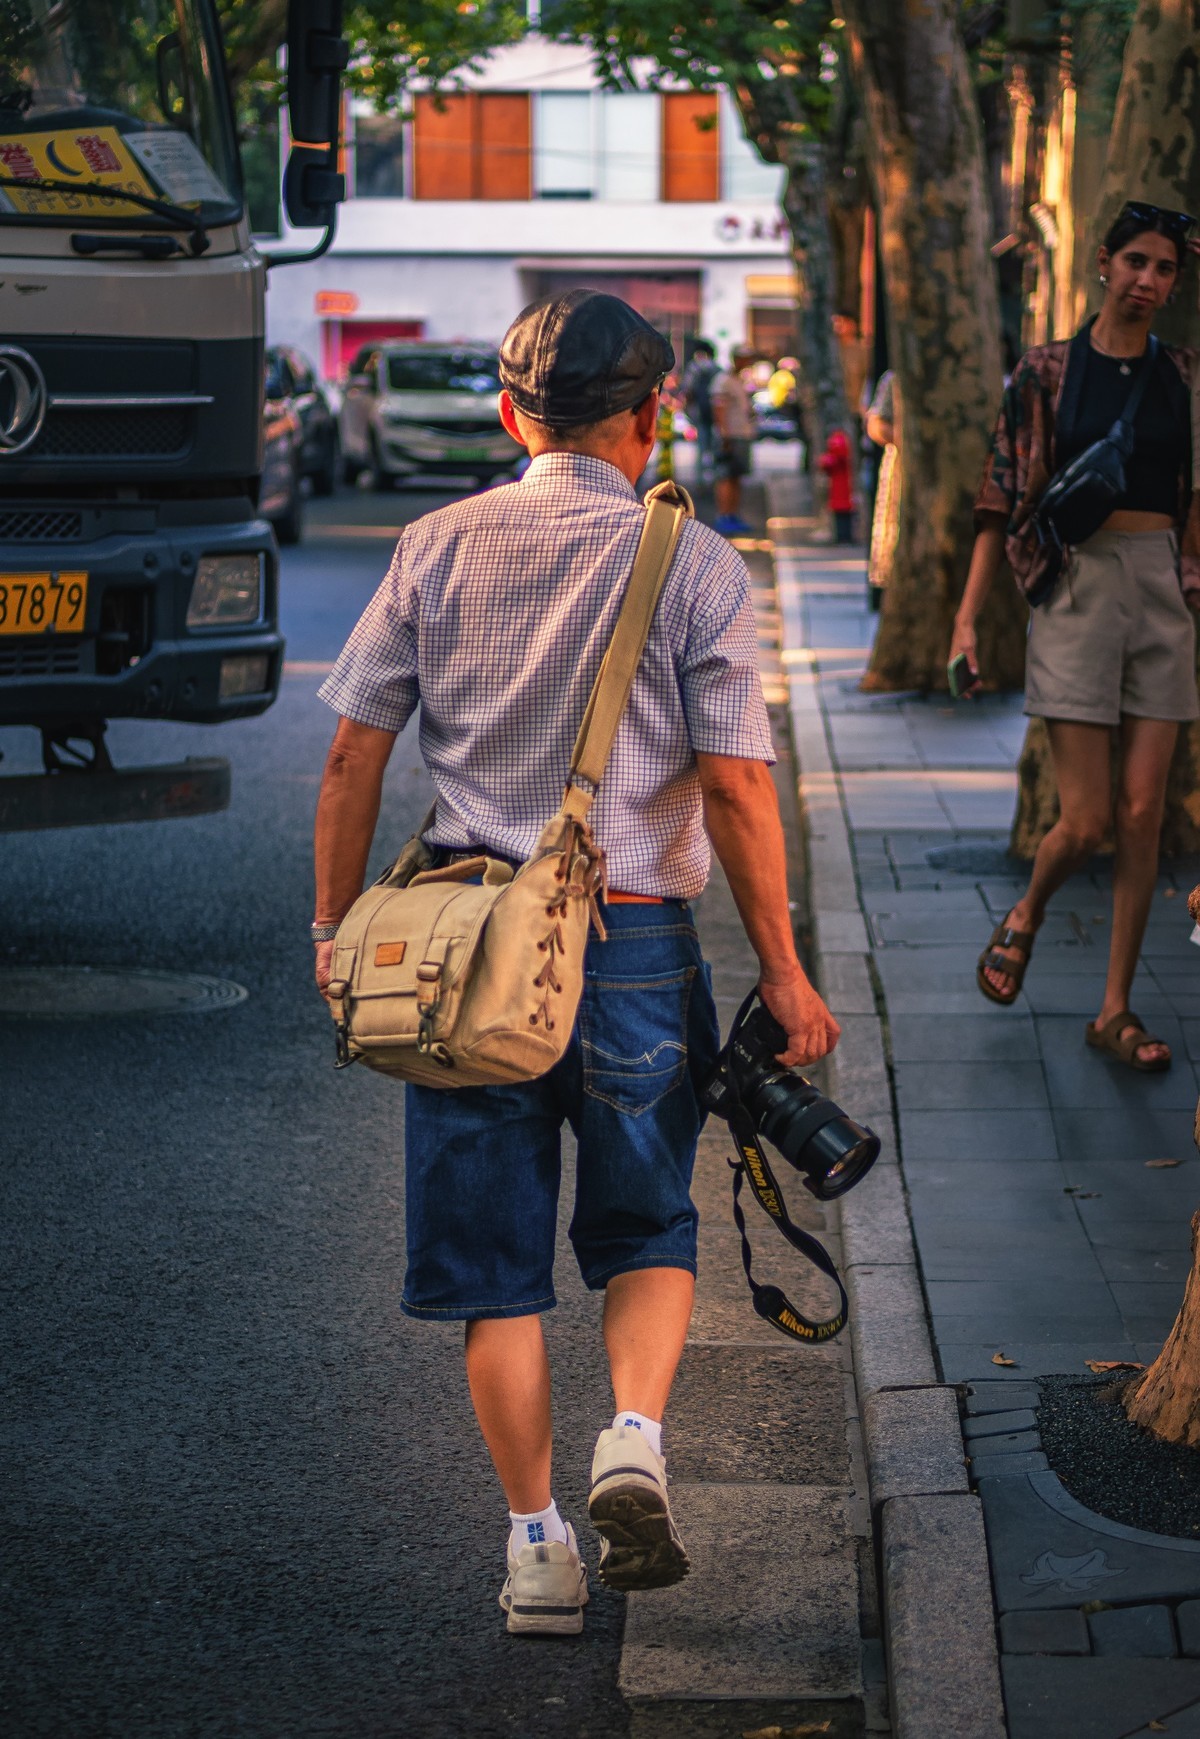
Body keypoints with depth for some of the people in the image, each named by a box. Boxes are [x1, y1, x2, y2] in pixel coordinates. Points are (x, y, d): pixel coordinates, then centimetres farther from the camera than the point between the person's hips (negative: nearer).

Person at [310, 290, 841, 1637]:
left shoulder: (439, 546, 3)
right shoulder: (693, 565, -3)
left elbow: (354, 755, 3)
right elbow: (736, 785, -8)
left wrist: (336, 927, 13)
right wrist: (782, 973, -2)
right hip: (635, 944, -1)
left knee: (491, 1258, 11)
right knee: (647, 1229, 18)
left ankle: (537, 1542, 12)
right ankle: (634, 1439, -5)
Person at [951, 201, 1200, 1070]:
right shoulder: (1048, 372, 1)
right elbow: (1003, 500, 1)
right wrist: (967, 618, -3)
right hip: (1078, 588, -3)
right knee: (1087, 820, -8)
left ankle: (1115, 1009, 9)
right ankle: (1026, 915, 26)